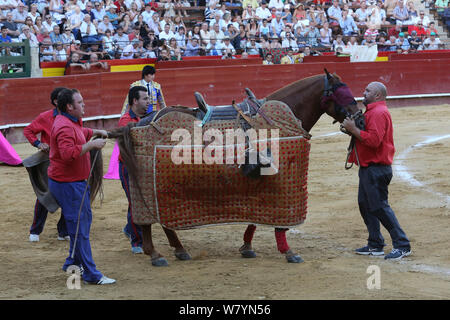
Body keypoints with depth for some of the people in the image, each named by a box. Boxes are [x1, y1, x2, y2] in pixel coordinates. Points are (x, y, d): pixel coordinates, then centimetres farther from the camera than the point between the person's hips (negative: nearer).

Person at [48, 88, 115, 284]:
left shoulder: (71, 122, 13)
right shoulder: (65, 127, -21)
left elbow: (80, 133, 37)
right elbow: (68, 154, -34)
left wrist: (96, 132, 24)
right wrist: (91, 145, -28)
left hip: (76, 182, 11)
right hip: (68, 185, -11)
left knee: (84, 220, 20)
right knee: (79, 227, -8)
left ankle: (72, 264, 31)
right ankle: (91, 274, -5)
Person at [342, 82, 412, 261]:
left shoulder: (379, 113, -16)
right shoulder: (372, 112, 20)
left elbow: (374, 140, -26)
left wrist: (353, 129, -21)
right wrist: (352, 128, 11)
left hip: (376, 170, -11)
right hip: (368, 168, 11)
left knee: (379, 206, -10)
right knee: (365, 205, 13)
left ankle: (402, 246, -6)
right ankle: (375, 245, 20)